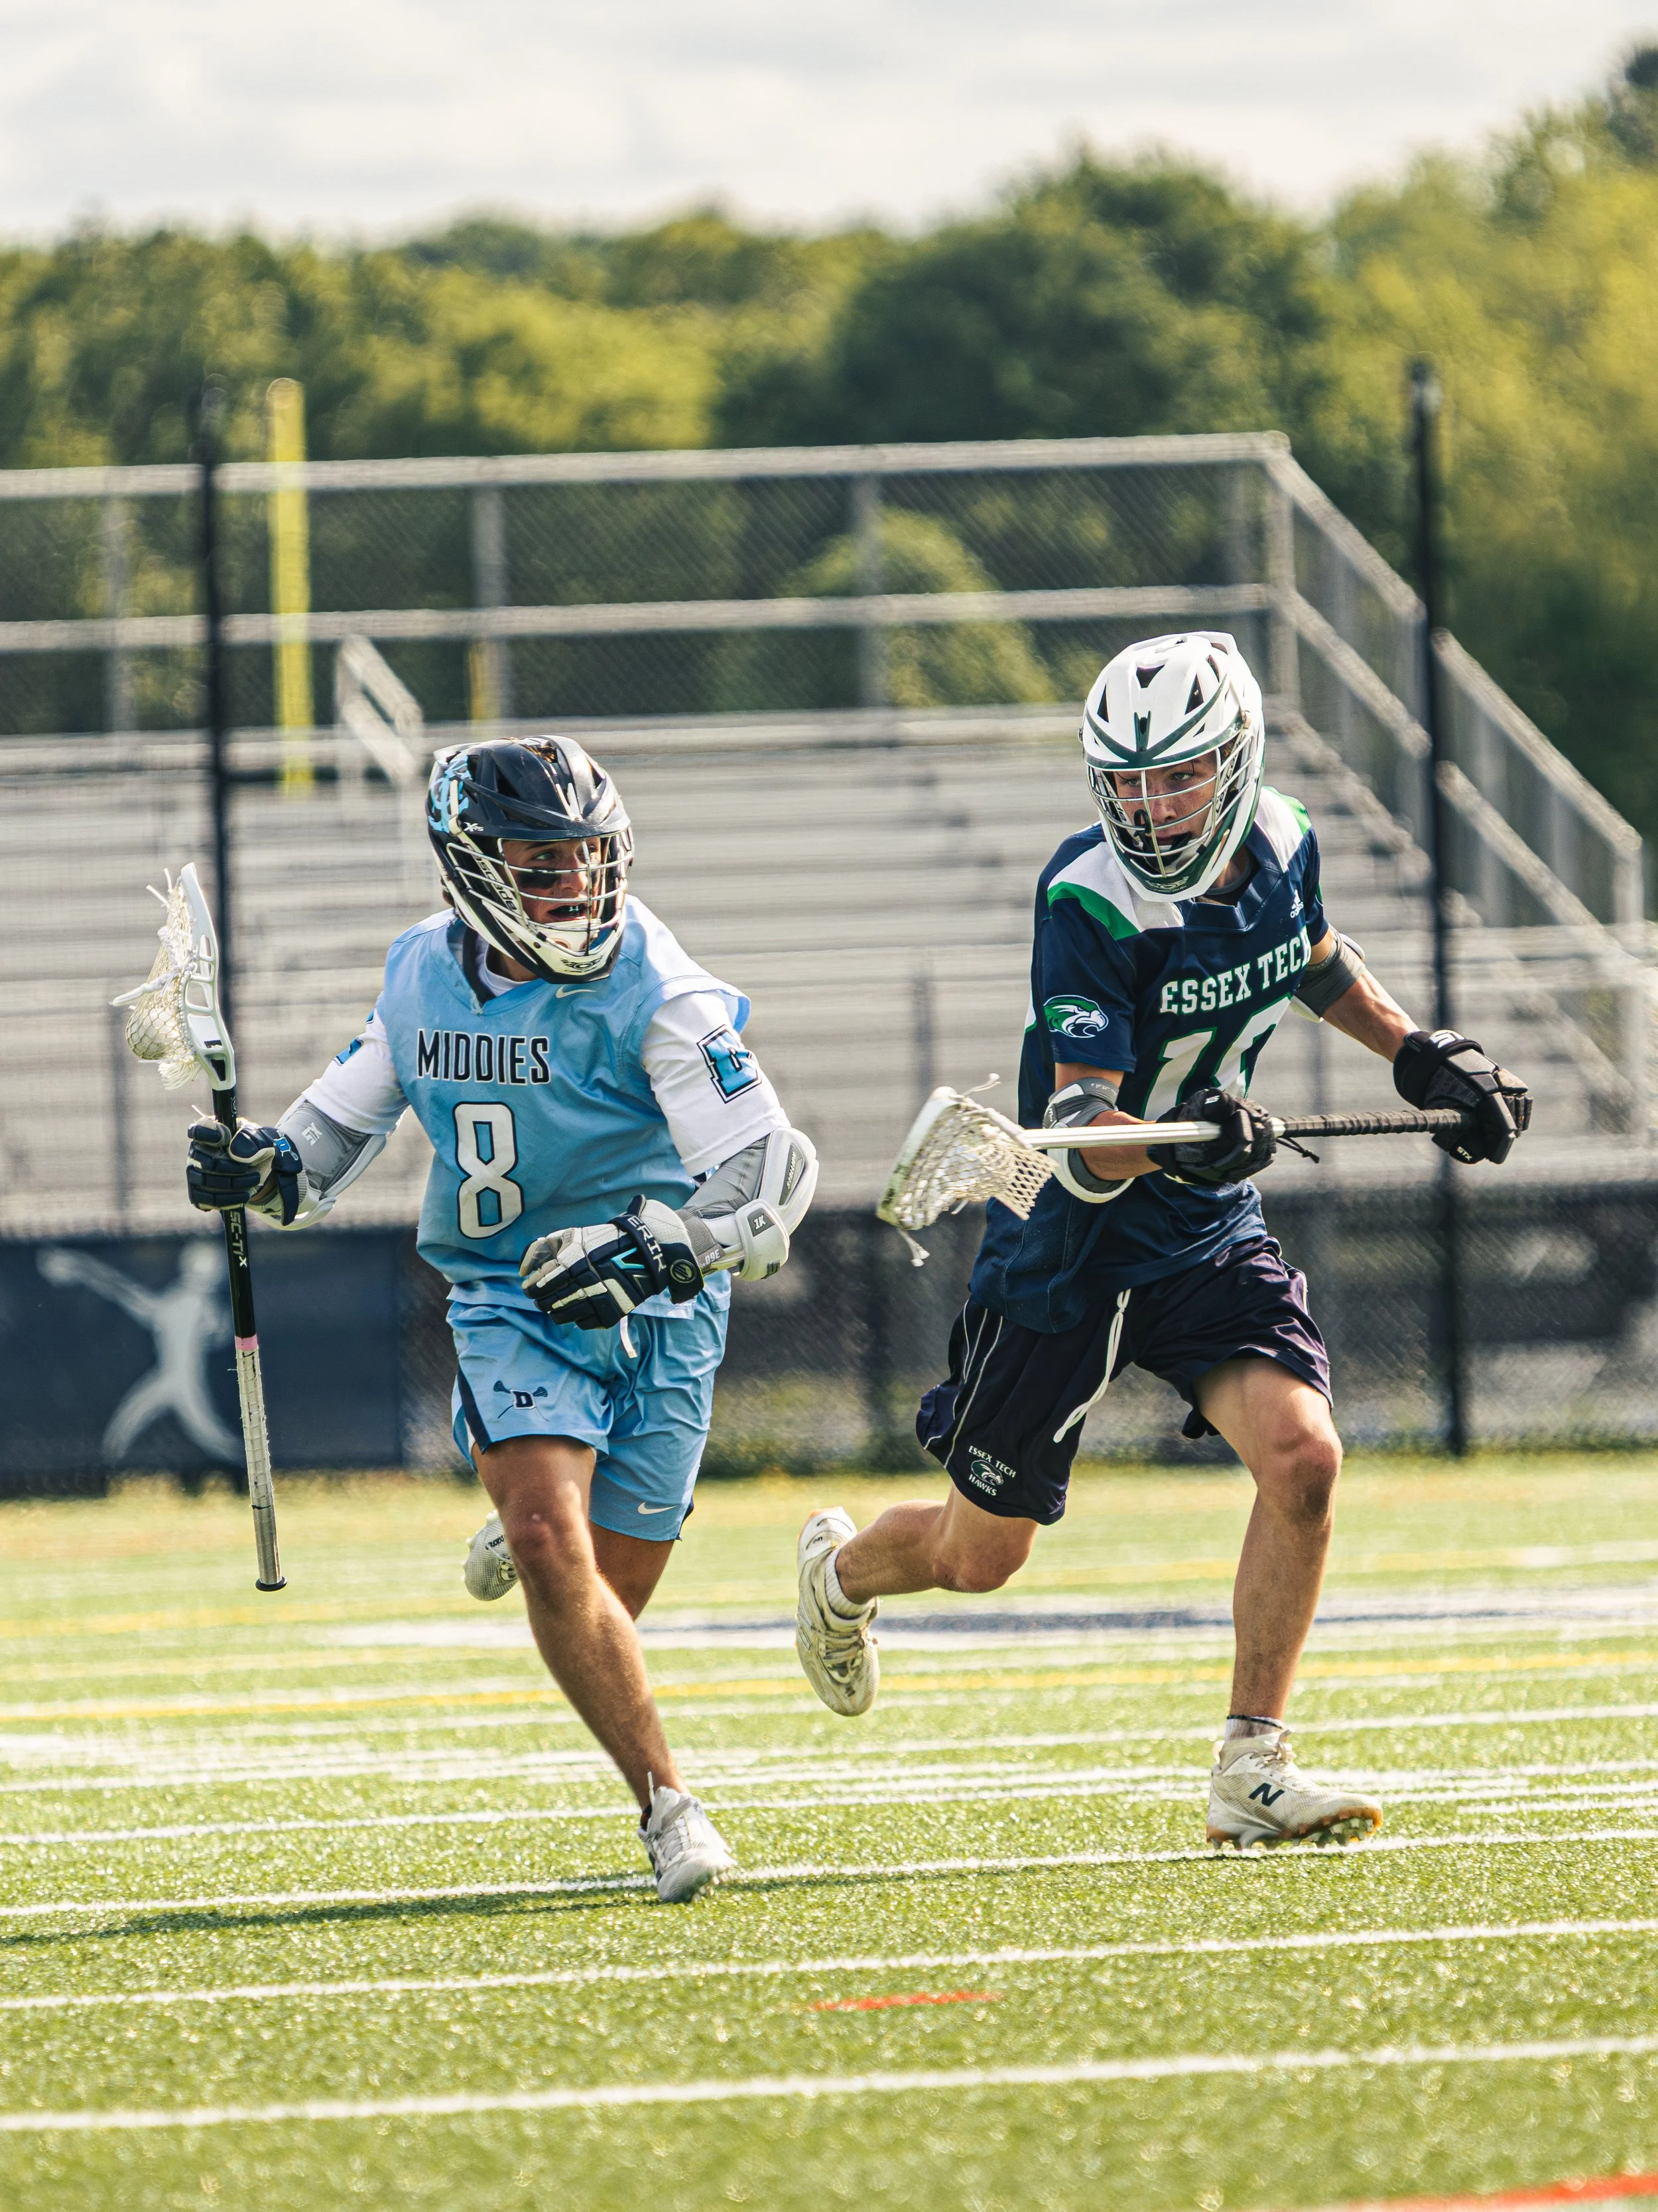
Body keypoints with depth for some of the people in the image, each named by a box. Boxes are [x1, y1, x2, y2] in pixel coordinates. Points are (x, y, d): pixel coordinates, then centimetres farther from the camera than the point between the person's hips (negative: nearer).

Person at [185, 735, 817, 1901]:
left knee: (605, 1602, 4)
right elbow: (350, 1111, 18)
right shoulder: (426, 976, 0)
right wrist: (271, 1166, -3)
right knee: (553, 1558, -21)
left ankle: (532, 1536, 43)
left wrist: (648, 1249, -33)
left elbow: (771, 1172, -19)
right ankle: (670, 1805, -10)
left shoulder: (653, 993, -15)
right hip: (507, 1298, 2)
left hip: (652, 1315, -2)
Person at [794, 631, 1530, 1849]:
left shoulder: (1281, 843, -7)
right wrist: (1163, 1145, -50)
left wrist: (1425, 1055, 12)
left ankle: (1251, 1770, -10)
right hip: (1068, 1248, -4)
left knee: (1302, 1457, -19)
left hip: (1212, 1240, 4)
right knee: (981, 1555, 8)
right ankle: (842, 1569, 44)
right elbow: (1078, 1148, -30)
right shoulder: (1089, 903, -25)